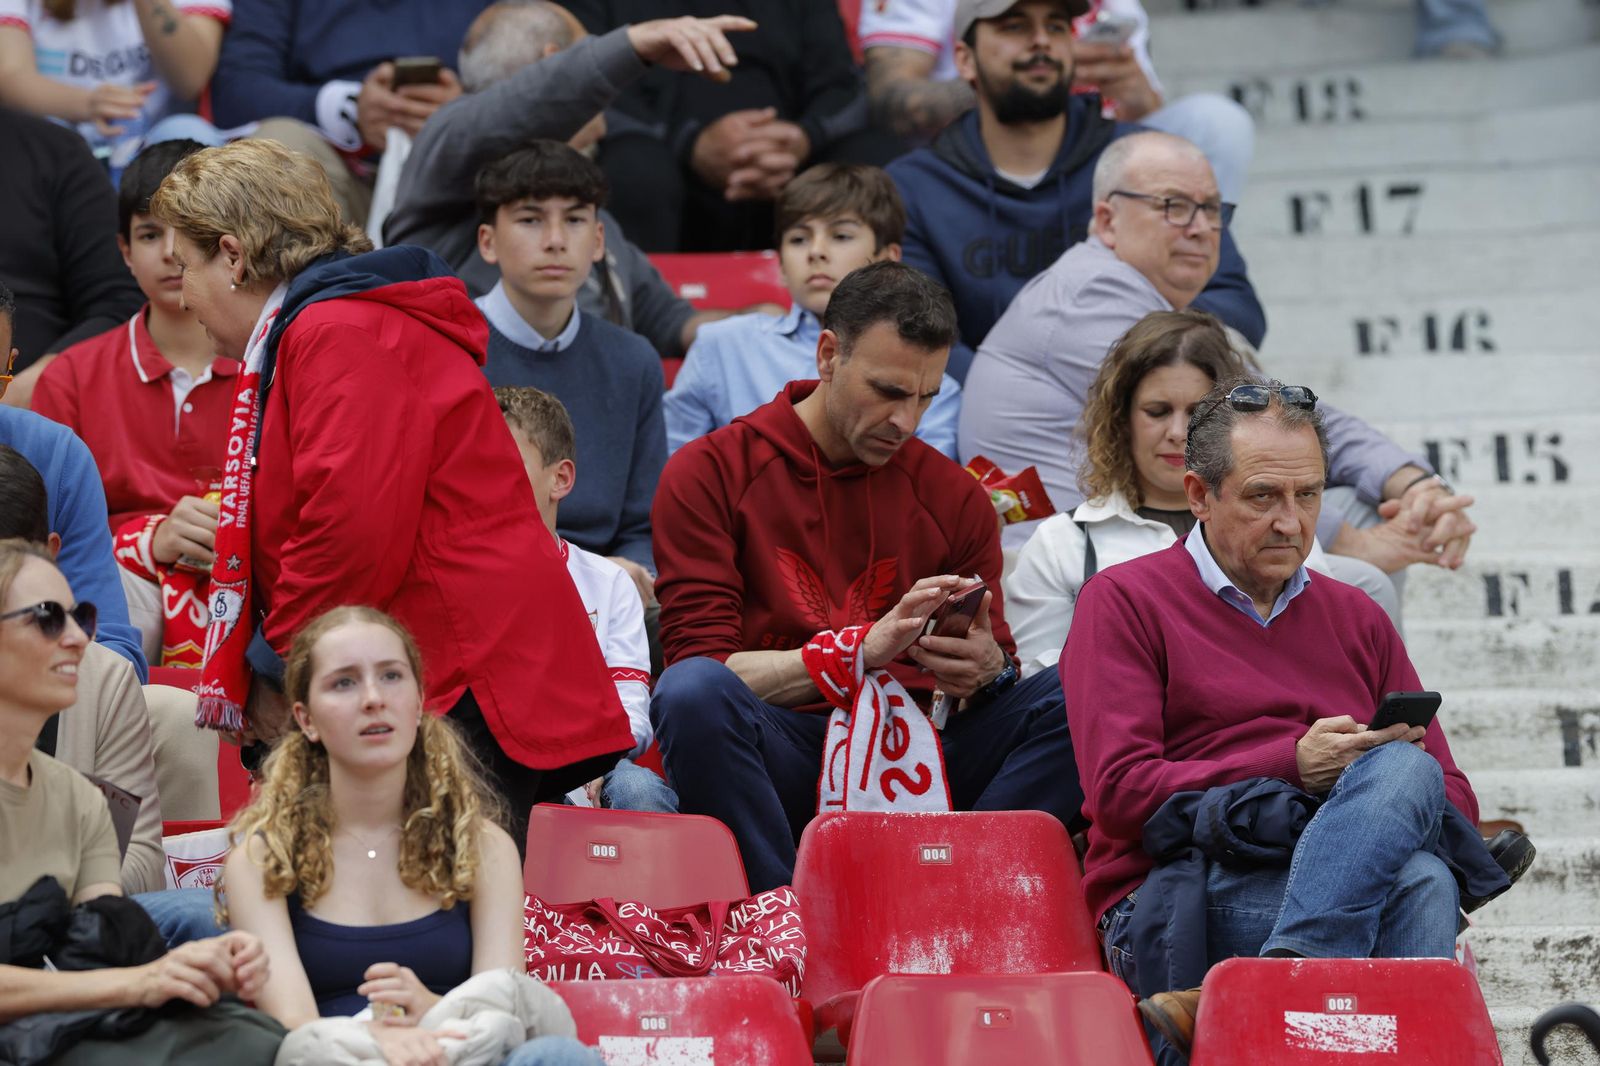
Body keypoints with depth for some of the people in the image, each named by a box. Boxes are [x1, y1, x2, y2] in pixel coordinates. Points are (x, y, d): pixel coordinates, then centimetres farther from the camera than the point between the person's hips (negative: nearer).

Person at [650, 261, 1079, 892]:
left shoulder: (955, 497, 15)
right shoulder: (709, 474, 4)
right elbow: (703, 668, -5)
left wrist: (987, 671, -11)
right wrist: (864, 650, -18)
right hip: (785, 759, -3)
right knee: (691, 693, -35)